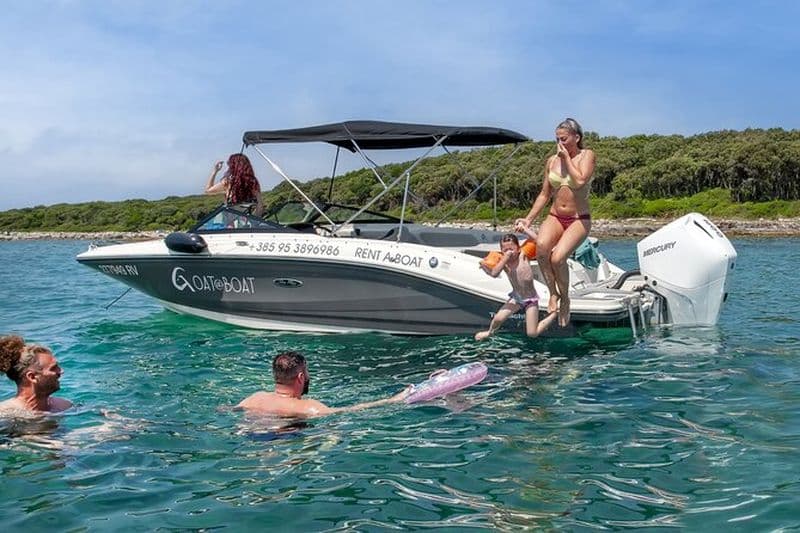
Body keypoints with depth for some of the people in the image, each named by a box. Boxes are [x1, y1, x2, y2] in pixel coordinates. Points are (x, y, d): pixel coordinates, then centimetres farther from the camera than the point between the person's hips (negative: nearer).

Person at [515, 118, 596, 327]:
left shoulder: (587, 155, -1)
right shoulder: (552, 160, 11)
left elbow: (580, 181, -20)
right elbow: (544, 194, 15)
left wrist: (566, 157, -10)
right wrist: (528, 219, 8)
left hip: (578, 220, -3)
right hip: (555, 218, 4)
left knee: (557, 257, -29)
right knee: (541, 245, -32)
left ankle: (565, 297, 0)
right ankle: (553, 293, -13)